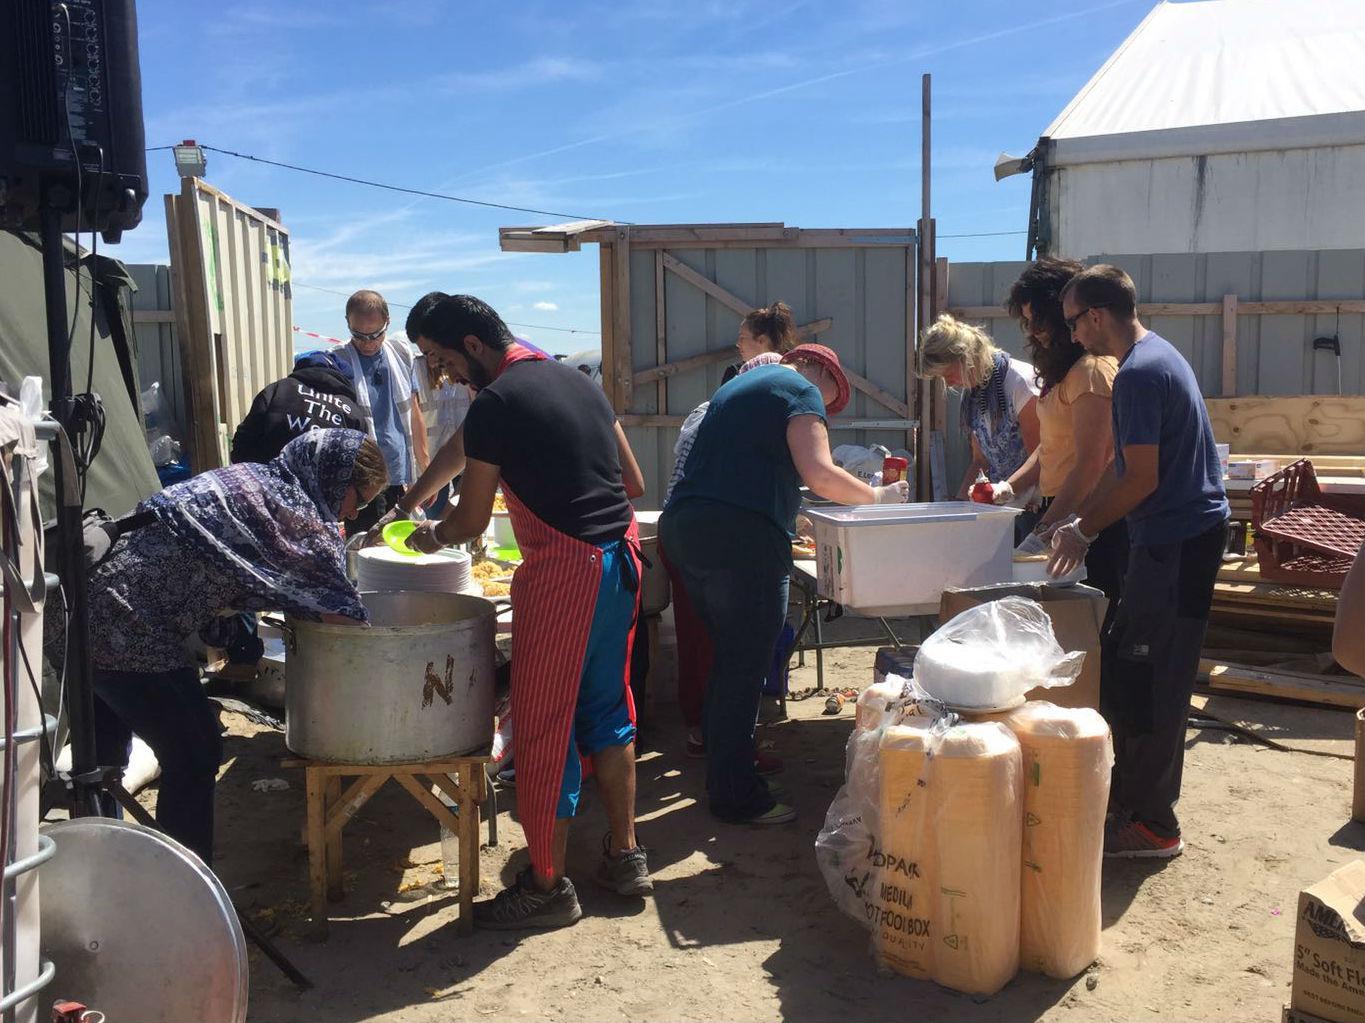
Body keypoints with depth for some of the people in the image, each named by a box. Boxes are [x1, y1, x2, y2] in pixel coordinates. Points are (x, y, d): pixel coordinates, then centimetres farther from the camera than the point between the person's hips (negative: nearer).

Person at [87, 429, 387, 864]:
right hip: (129, 630, -10)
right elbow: (340, 611, -13)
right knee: (195, 756, 3)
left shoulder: (250, 478, 15)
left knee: (101, 761, 24)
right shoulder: (292, 507, -13)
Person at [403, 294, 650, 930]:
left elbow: (471, 520, -3)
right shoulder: (578, 382, 13)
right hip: (620, 557, 9)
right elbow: (634, 483, 15)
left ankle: (548, 886, 14)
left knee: (545, 724, 3)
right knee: (606, 710, 18)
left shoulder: (494, 405, -10)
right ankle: (624, 855, 27)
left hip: (563, 573, -8)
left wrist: (431, 537, 17)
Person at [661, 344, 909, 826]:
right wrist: (878, 496, 1)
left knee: (726, 660, 18)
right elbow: (818, 474, -12)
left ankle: (725, 778, 29)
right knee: (745, 668, -3)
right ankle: (737, 797, 4)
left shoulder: (737, 386, 29)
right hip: (742, 534, -9)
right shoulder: (800, 390, 2)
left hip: (682, 526, 9)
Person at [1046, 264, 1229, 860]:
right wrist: (1079, 522, 15)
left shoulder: (1138, 375, -19)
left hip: (1176, 542, -10)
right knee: (1126, 666, 16)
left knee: (1145, 680, -3)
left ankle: (1151, 823, 7)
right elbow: (1124, 466, 18)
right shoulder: (1158, 355, 14)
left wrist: (1085, 530, -9)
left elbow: (1141, 480, -21)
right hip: (1192, 530, 10)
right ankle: (1136, 794, 28)